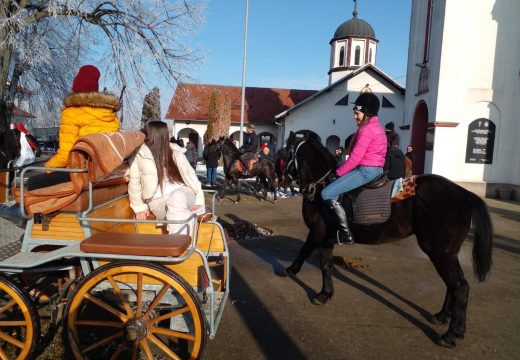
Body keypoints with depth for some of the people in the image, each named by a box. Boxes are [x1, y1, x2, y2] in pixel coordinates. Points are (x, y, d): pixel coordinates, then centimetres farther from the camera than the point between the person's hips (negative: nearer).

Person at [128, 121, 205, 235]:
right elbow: (134, 183, 2)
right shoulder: (139, 154, -3)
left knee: (177, 197, -35)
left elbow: (189, 174, 0)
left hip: (183, 193, 2)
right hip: (158, 201, -2)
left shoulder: (174, 151, 4)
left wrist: (199, 200, -9)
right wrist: (140, 207, -1)